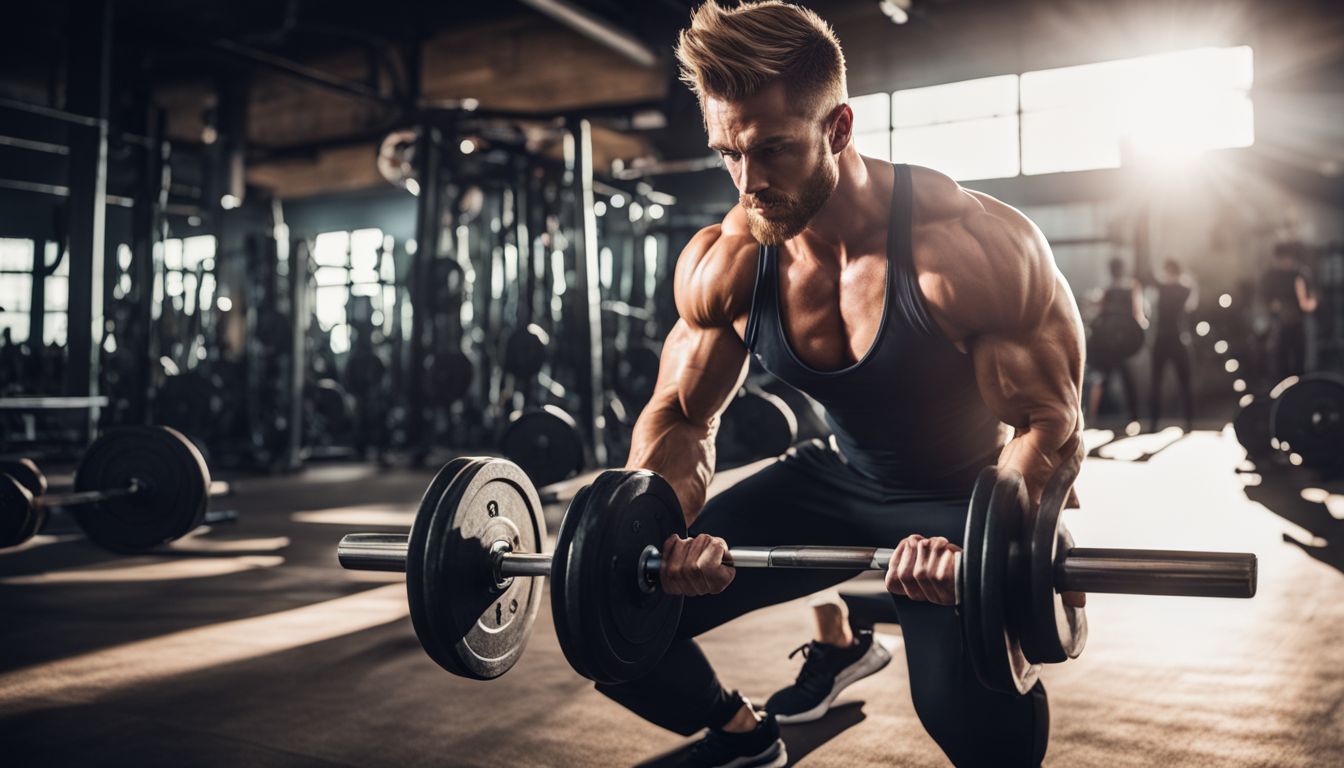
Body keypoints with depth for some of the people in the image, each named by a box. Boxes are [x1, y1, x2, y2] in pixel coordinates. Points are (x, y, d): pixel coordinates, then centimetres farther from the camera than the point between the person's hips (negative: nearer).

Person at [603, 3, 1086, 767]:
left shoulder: (974, 246, -28)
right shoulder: (722, 265, -15)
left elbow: (1049, 424, -21)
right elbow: (681, 416, -3)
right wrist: (661, 531, -23)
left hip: (963, 496, -3)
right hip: (837, 479, 4)